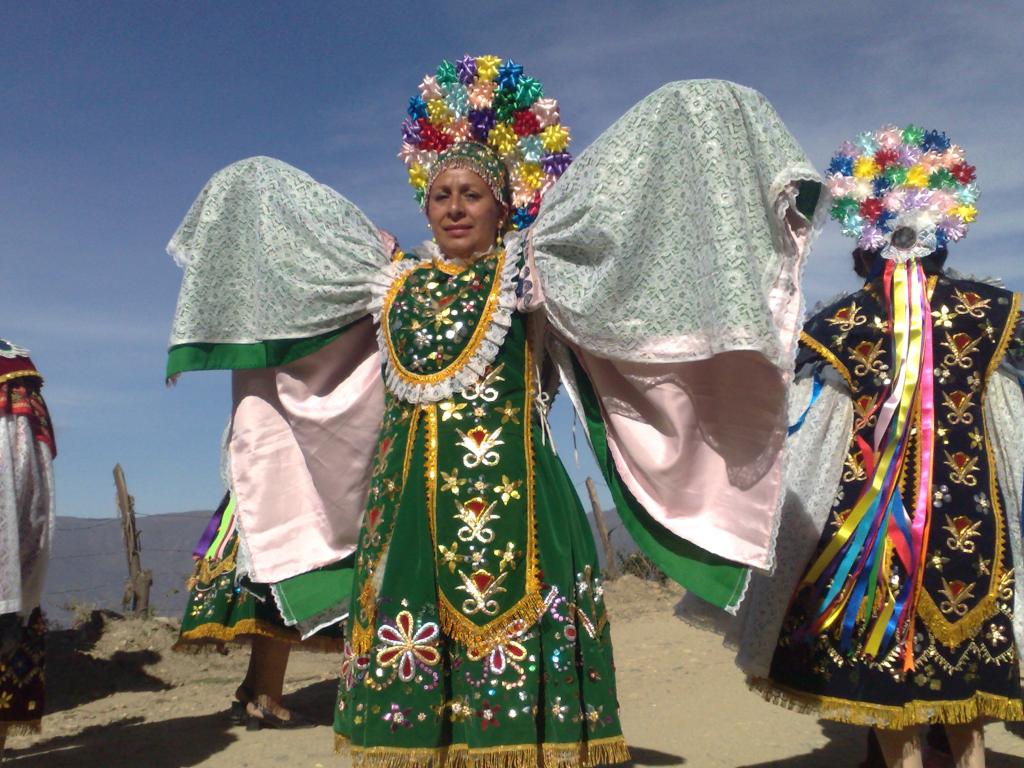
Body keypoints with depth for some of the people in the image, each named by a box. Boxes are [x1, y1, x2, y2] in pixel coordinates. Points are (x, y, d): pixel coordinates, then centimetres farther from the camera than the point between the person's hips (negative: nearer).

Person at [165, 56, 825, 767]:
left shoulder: (529, 268, 6)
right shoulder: (397, 276, 16)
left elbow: (612, 180, 0)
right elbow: (295, 206, 31)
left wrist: (690, 112, -3)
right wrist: (252, 179, 42)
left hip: (510, 501, -4)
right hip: (404, 501, 4)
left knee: (518, 672, -5)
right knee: (406, 681, 5)